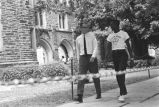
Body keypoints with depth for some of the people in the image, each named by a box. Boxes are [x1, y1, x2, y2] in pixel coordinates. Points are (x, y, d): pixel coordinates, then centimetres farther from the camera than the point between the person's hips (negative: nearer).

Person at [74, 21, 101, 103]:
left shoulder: (92, 36, 2)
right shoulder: (78, 39, 9)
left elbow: (95, 47, -4)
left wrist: (93, 56, -20)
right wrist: (79, 61, 14)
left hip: (91, 57, -1)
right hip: (82, 58, 1)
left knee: (95, 76, 9)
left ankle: (98, 93, 26)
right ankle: (80, 96, -18)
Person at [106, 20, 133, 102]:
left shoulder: (123, 33, 0)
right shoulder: (110, 36, 13)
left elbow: (128, 45, 0)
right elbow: (108, 47, 11)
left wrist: (131, 56, -2)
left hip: (122, 53, -5)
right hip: (114, 54, 5)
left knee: (121, 73, -16)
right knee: (117, 73, 6)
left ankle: (122, 94, -18)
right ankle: (124, 91, 20)